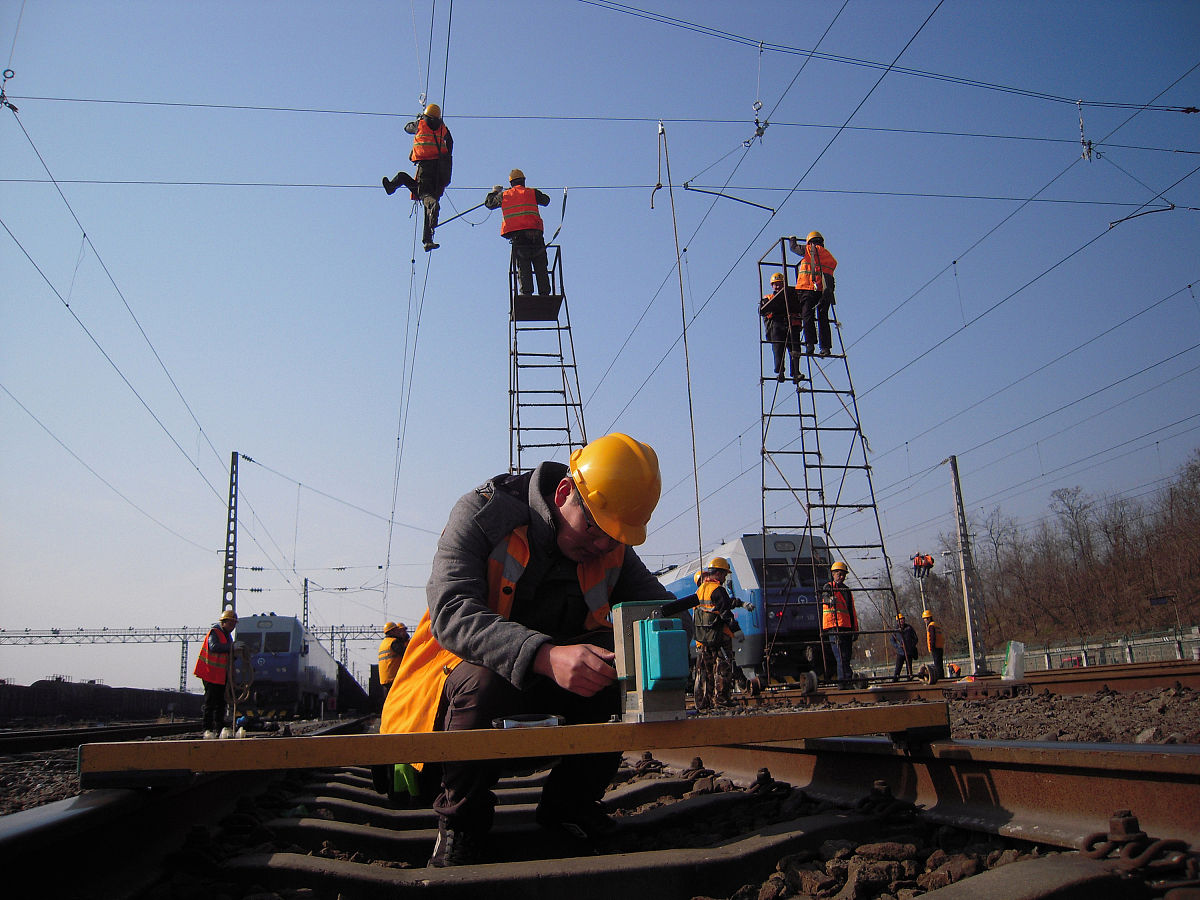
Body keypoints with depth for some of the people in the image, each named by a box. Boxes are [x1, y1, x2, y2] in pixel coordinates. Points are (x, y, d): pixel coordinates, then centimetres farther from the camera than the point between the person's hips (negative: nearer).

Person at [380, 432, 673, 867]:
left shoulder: (613, 548, -3)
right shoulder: (483, 513, -20)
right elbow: (451, 613, -34)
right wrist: (546, 656, -50)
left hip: (555, 680, 4)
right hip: (467, 668, -4)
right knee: (485, 680, -38)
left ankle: (570, 802, 0)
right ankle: (460, 820, -10)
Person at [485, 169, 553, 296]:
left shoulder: (504, 195, 14)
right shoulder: (532, 192, 10)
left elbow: (489, 203, 28)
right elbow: (546, 200, 27)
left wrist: (494, 191, 47)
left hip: (516, 236, 1)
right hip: (534, 233, -1)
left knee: (523, 267, -2)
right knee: (541, 267, 1)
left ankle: (526, 293, -14)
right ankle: (544, 294, -5)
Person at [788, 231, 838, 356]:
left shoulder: (808, 249, 7)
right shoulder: (829, 255, 21)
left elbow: (794, 248, 20)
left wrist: (793, 239, 41)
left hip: (809, 288, -4)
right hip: (825, 290, 4)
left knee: (807, 316, -6)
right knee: (823, 319, 5)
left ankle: (810, 343, -19)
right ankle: (826, 346, -2)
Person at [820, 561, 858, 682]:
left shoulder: (847, 591, 22)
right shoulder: (829, 587, 1)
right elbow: (825, 596, -24)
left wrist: (855, 629, 19)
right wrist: (830, 599, -48)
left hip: (846, 627, 7)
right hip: (834, 627, -7)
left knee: (847, 656, 7)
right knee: (842, 657, -13)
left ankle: (844, 681, 12)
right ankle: (845, 679, -16)